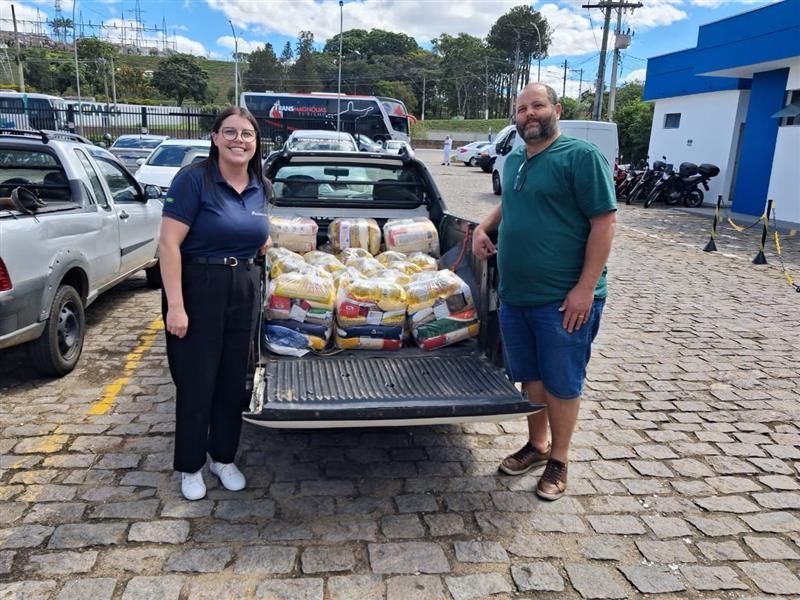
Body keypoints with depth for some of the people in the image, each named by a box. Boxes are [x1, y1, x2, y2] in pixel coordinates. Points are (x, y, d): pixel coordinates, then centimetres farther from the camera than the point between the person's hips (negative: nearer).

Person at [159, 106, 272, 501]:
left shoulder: (261, 188, 6)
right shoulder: (193, 178, -13)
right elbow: (169, 244, -17)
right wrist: (175, 306, -21)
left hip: (244, 289, 6)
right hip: (198, 287, -5)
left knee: (234, 379, 13)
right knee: (196, 381, 5)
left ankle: (224, 458, 32)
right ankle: (189, 466, 25)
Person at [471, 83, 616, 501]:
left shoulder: (581, 156, -10)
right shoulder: (513, 160, 13)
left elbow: (604, 221, -14)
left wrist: (585, 288, -19)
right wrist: (484, 227, 8)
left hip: (563, 298, -7)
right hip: (514, 295, 7)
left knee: (561, 383, 6)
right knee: (529, 376, 17)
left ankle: (559, 460, 24)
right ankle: (536, 445, 35)